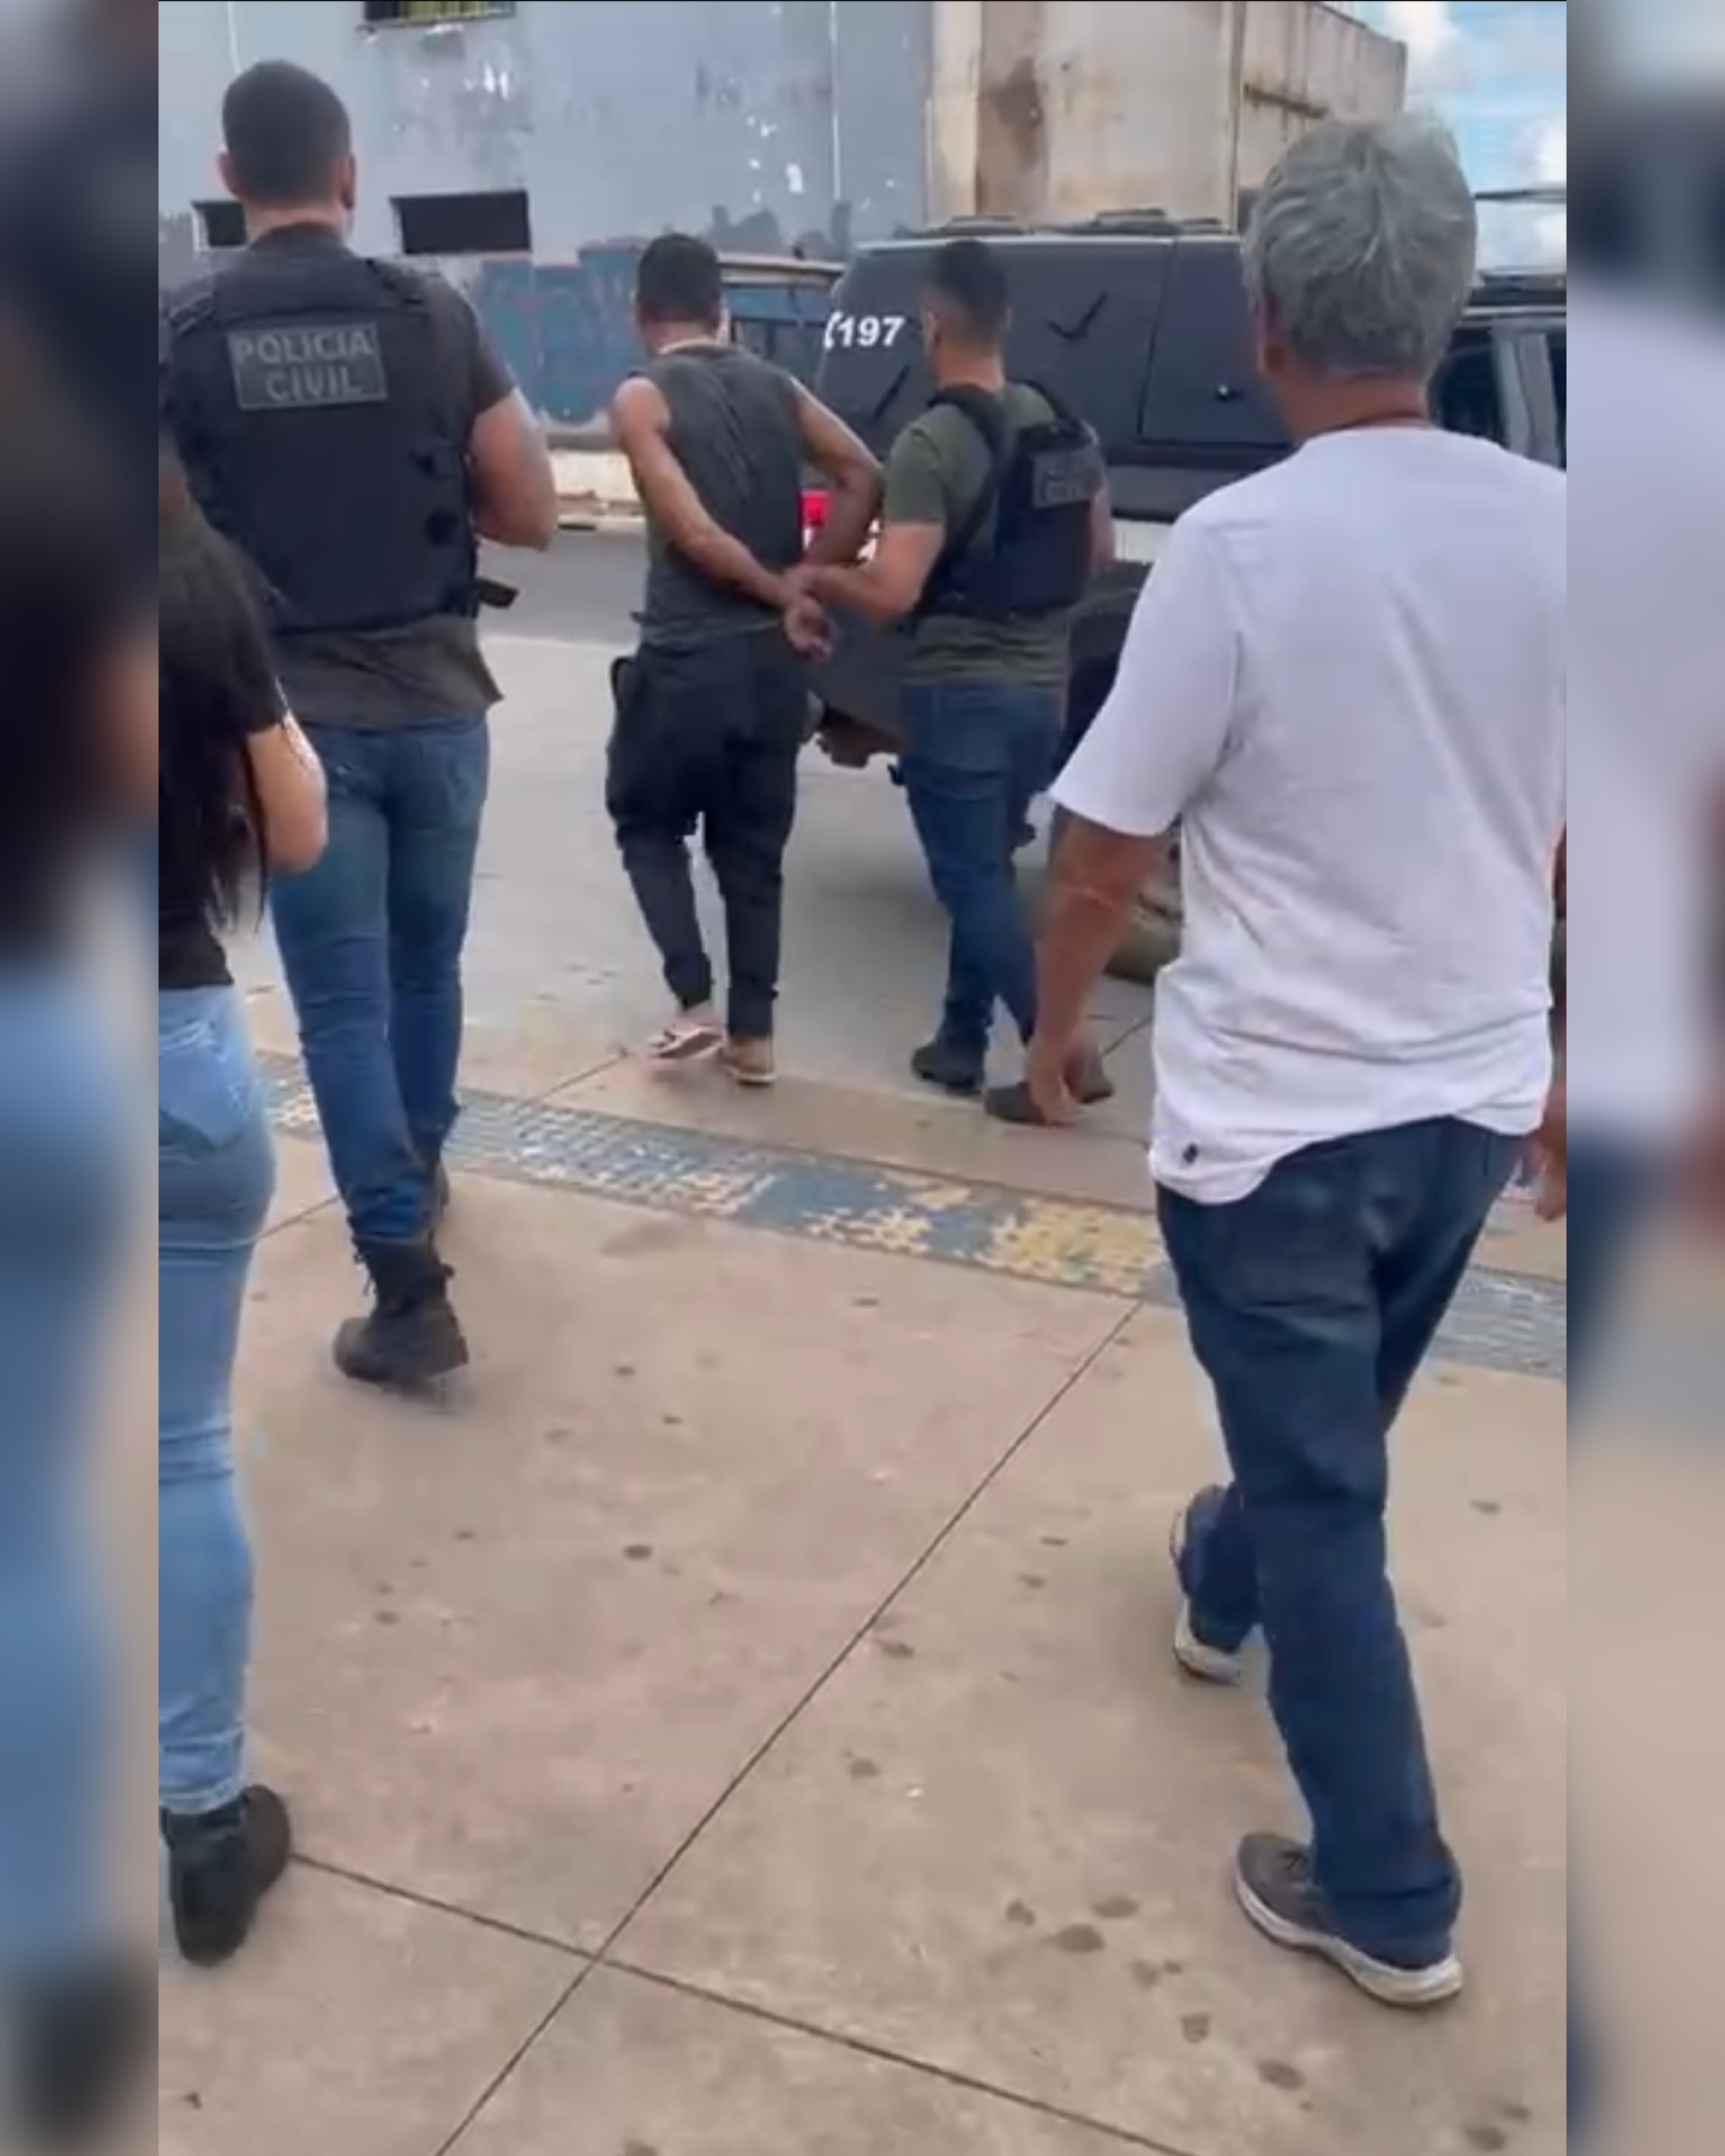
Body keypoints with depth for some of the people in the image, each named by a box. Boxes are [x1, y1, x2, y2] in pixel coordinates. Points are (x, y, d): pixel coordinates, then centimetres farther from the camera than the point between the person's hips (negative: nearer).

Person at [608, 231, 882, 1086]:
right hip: (775, 656, 5)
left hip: (686, 657, -5)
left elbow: (693, 532, -15)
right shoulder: (775, 387, 9)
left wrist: (783, 593, -3)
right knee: (754, 849, 14)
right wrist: (805, 583, 1)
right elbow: (863, 478, 1)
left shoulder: (642, 398, -7)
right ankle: (753, 1032, 15)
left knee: (647, 825, 16)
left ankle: (694, 1004, 5)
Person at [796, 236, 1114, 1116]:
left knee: (973, 882, 1)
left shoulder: (931, 443, -18)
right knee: (983, 871, 18)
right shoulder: (1066, 429, 7)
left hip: (961, 690, -8)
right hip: (1043, 683, 8)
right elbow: (1097, 551, 17)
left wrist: (811, 578, -6)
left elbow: (893, 592, -23)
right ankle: (961, 1042, 26)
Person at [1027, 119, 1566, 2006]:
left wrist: (1056, 1022, 6)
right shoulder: (1551, 529, -4)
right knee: (1329, 1425, 28)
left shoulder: (1236, 546, -19)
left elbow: (1103, 855, -13)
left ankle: (1388, 1899, 22)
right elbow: (1563, 834, 7)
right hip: (1475, 1090, 6)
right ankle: (1222, 1587, 57)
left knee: (1321, 1492, 10)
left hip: (1274, 1106, -5)